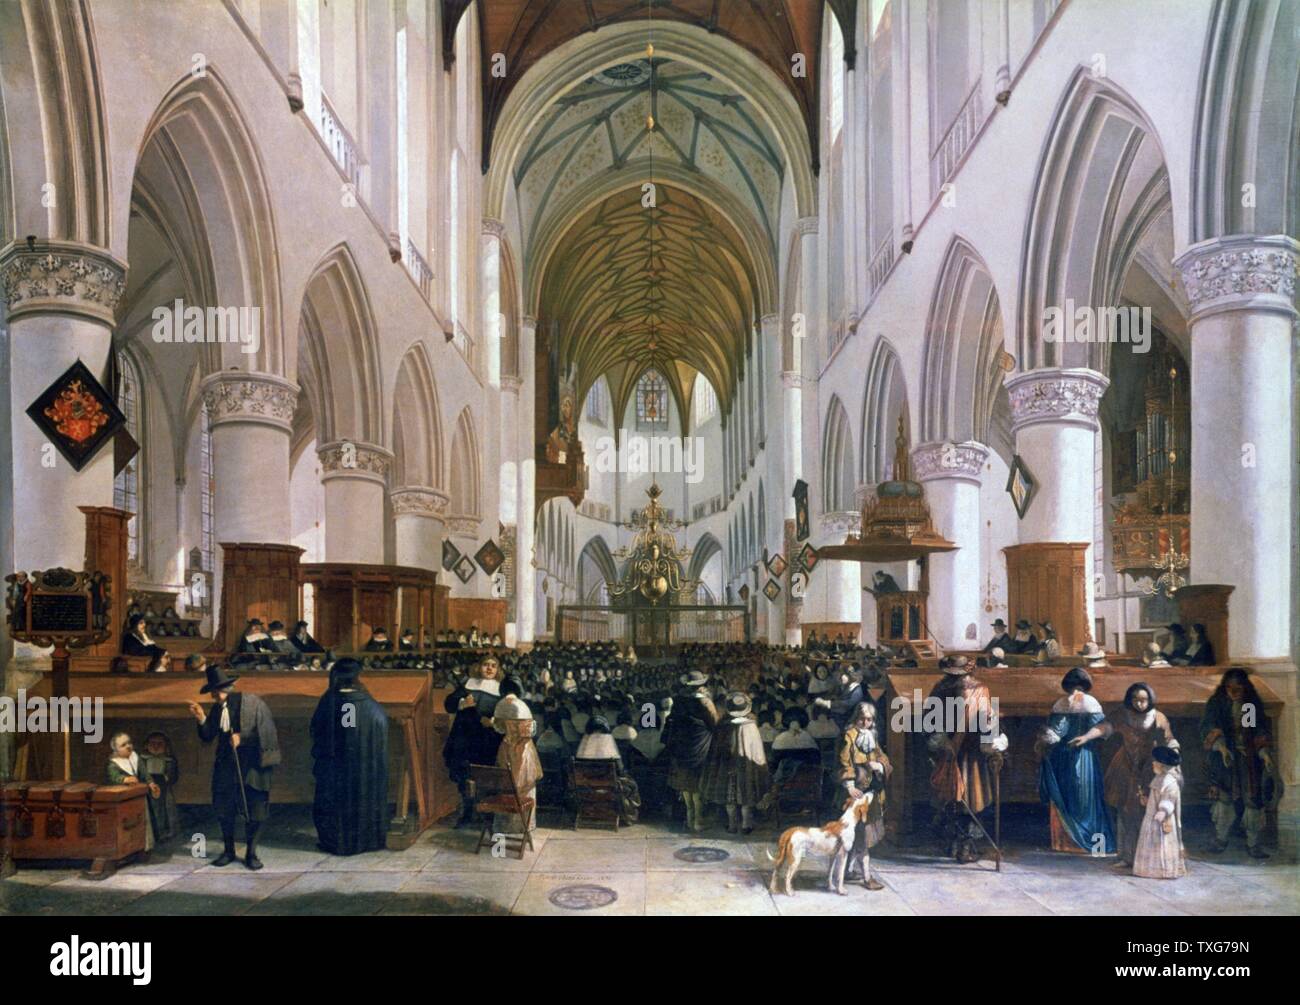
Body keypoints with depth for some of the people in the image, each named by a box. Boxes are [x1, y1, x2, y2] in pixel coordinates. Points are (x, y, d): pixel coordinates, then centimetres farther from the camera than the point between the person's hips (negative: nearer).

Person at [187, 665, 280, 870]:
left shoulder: (251, 703, -11)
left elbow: (266, 732, -11)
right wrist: (201, 719, -9)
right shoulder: (217, 708, 5)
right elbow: (208, 737, 6)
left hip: (252, 764, -4)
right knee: (224, 808, 7)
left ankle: (251, 852, 16)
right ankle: (229, 850, 26)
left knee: (254, 809, 0)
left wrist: (242, 737, -18)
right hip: (226, 764, 5)